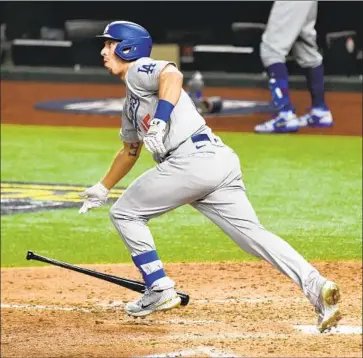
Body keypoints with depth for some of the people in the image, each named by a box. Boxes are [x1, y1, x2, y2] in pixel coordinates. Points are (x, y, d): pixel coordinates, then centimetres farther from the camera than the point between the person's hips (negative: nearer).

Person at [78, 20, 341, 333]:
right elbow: (130, 151, 48)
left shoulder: (139, 71, 5)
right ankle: (315, 285, -21)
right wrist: (102, 189, 56)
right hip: (220, 163, 9)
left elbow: (173, 75, -19)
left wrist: (160, 119, -29)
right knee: (252, 233, -3)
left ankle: (160, 290, 5)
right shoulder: (131, 104, 34)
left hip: (192, 159, -9)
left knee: (125, 213, 8)